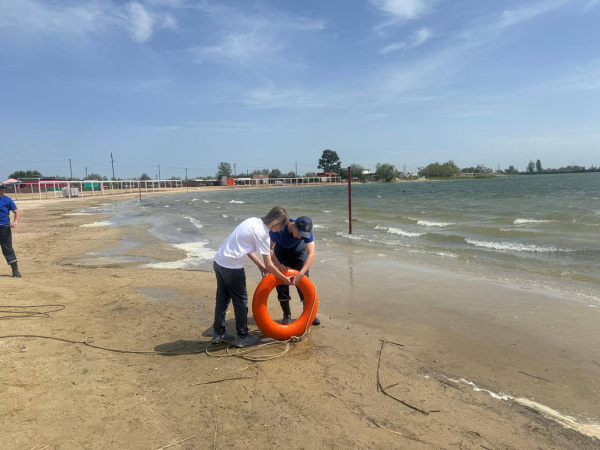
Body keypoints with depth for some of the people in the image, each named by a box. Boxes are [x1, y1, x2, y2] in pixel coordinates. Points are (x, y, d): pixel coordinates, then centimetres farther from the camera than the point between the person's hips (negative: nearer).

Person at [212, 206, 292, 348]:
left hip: (218, 261, 9)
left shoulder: (253, 221, 8)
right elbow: (269, 265, -11)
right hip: (232, 267, -9)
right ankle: (242, 337, 21)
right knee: (241, 301, 7)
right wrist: (284, 279, 3)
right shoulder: (262, 234, -16)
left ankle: (218, 334, 33)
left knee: (222, 299, 20)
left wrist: (260, 265, 20)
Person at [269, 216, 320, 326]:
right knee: (282, 284, -8)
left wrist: (300, 274, -46)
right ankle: (287, 315, 6)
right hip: (281, 252, -1)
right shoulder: (278, 229, -37)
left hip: (298, 251, 1)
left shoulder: (306, 231, -32)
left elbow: (311, 255, -36)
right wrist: (278, 264, -39)